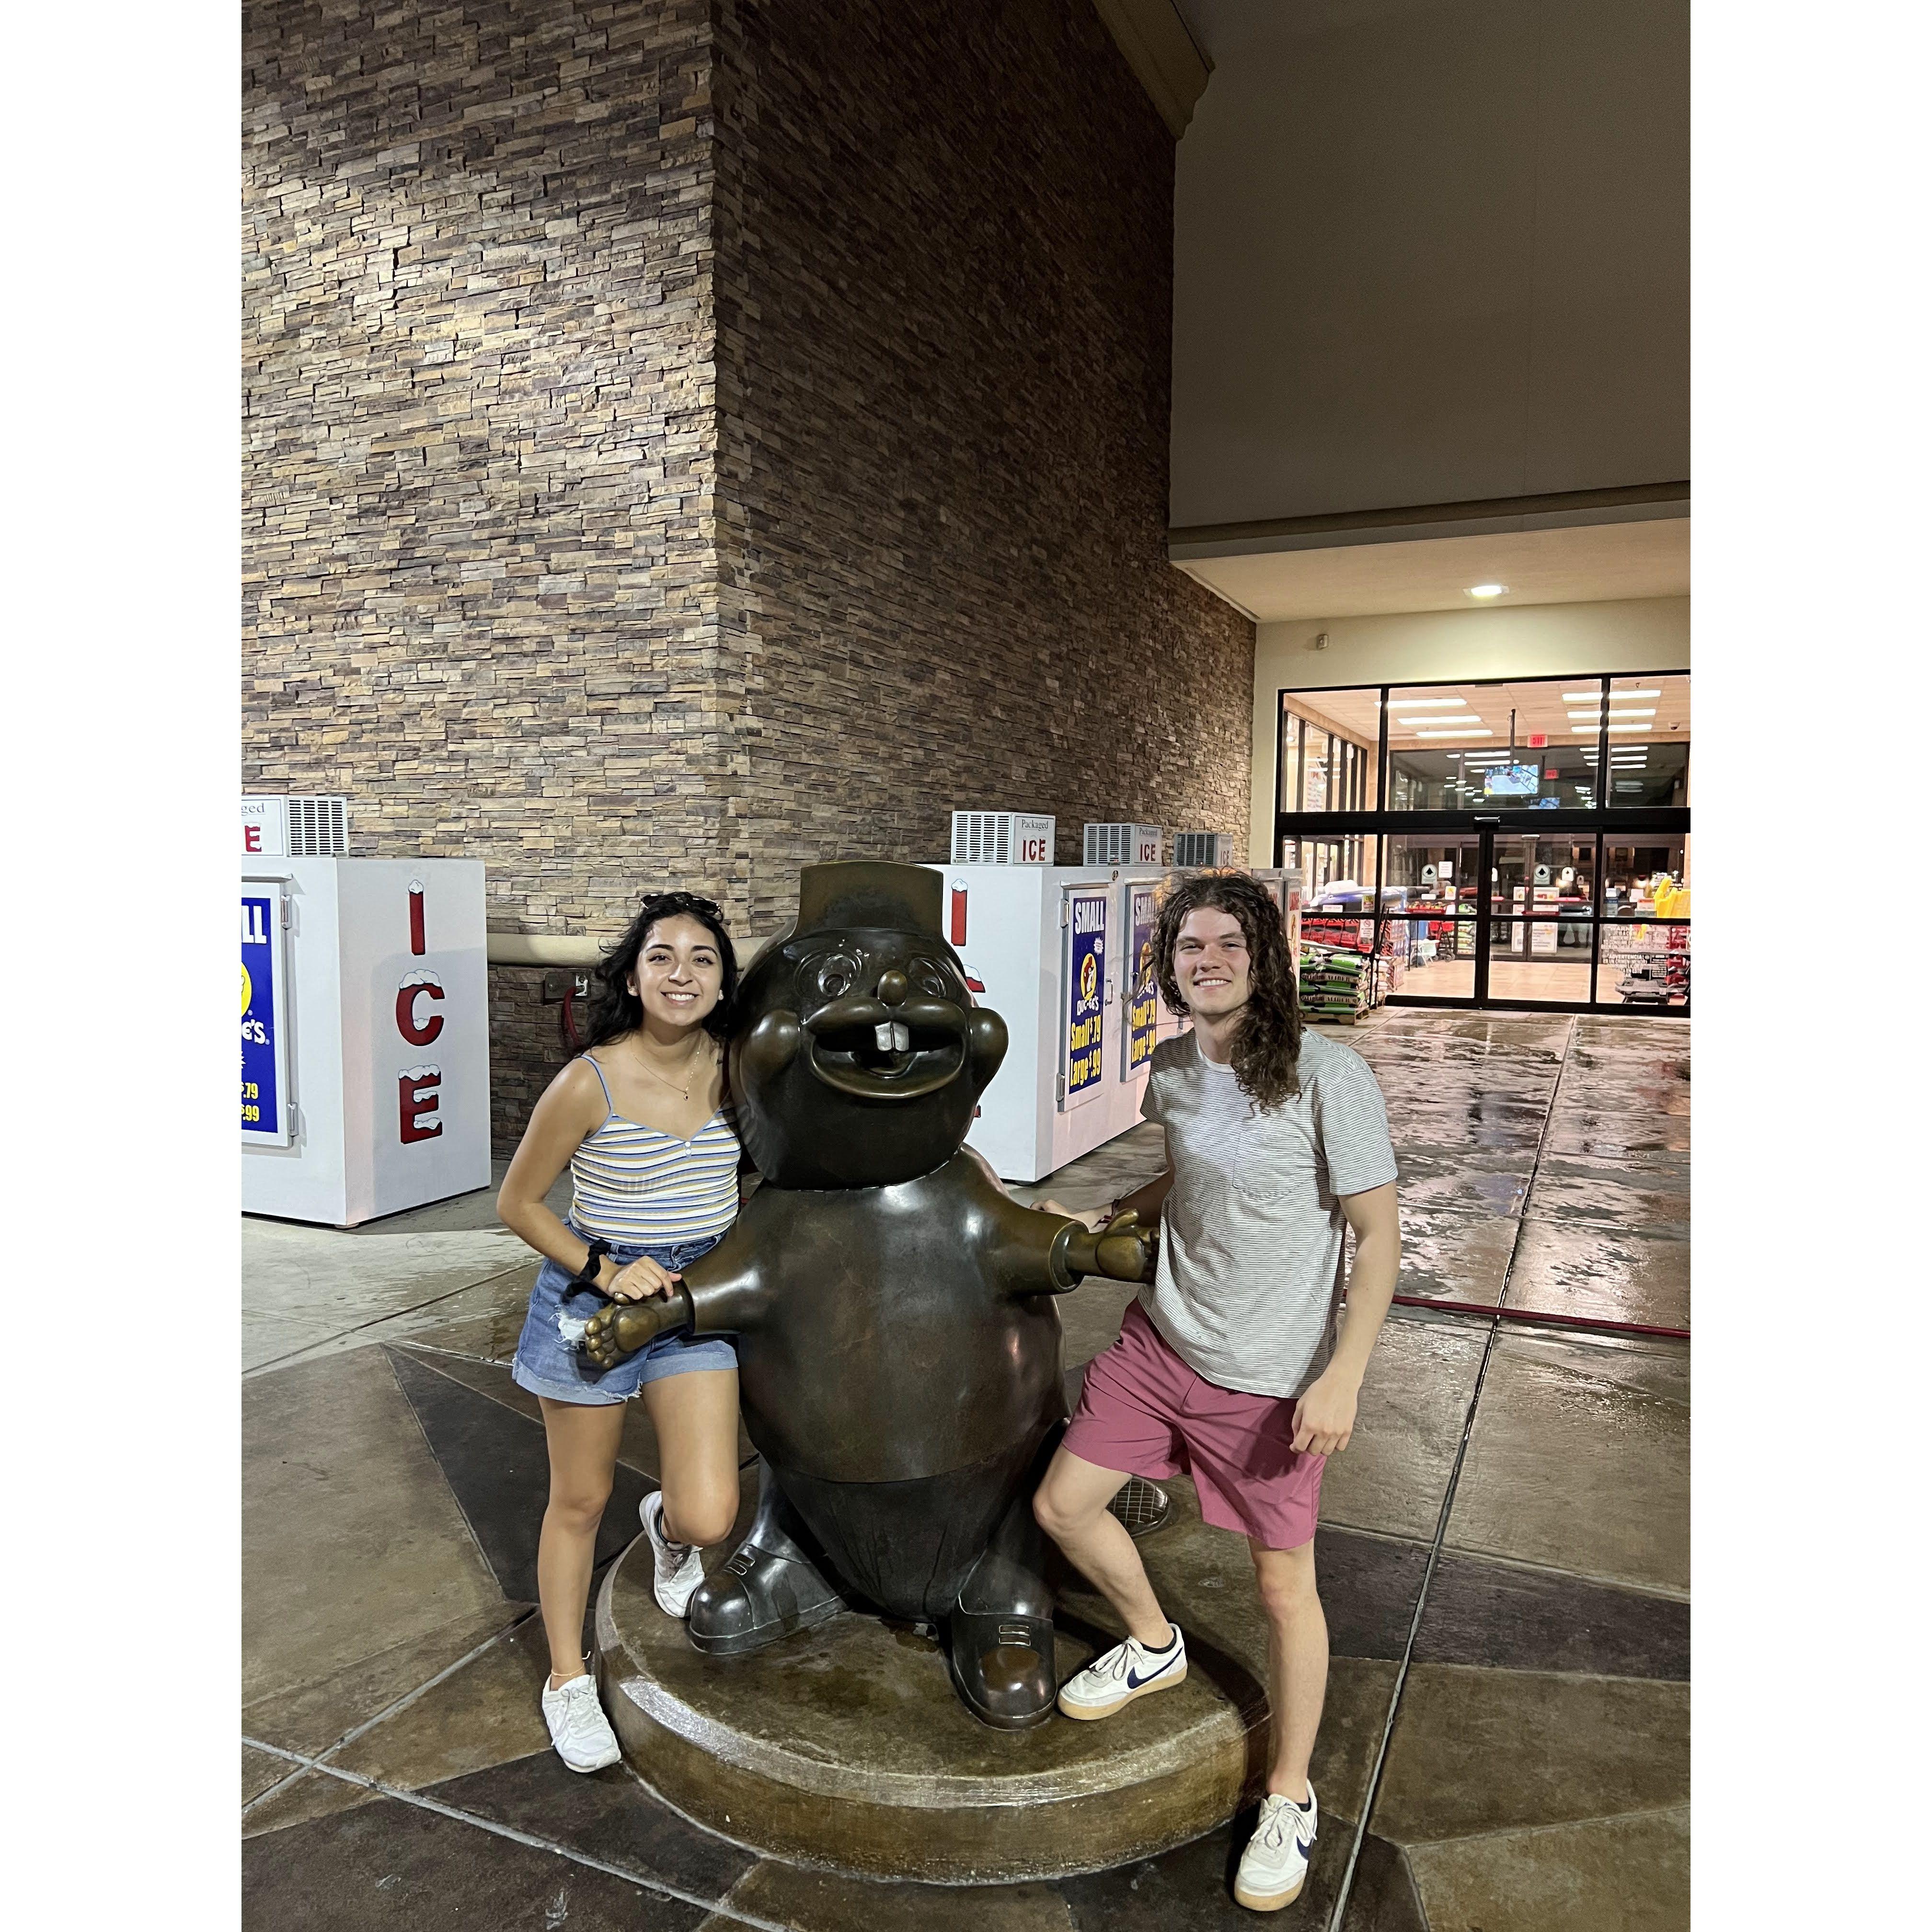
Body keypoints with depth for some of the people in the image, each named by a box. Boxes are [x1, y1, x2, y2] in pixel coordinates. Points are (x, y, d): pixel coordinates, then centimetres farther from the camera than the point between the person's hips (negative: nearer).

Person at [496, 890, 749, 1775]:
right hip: (592, 1297, -2)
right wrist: (603, 1270, -16)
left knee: (710, 1520, -5)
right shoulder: (590, 1082, -18)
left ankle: (666, 1525, 34)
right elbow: (517, 1204, -7)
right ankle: (568, 1681, 38)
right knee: (580, 1502, 14)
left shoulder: (735, 1068, -7)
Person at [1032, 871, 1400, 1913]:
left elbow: (1377, 1234, -16)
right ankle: (1154, 1645, 41)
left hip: (1270, 1379, -6)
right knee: (1063, 1504, 12)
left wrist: (1342, 1377, -19)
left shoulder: (1328, 1074, -19)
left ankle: (1289, 1798, 33)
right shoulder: (1172, 1068, -1)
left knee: (1284, 1587, 7)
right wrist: (1111, 1214, 11)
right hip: (1160, 1340, 6)